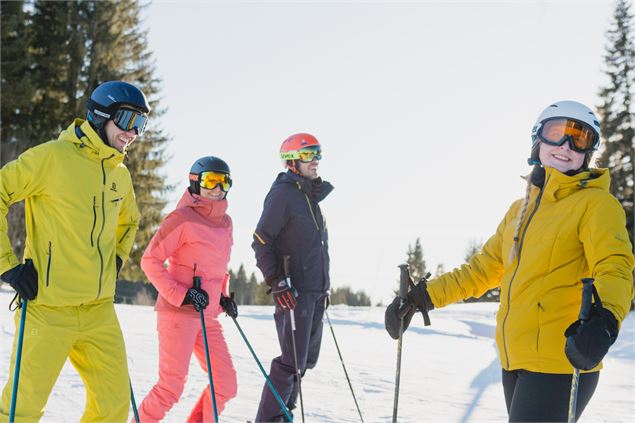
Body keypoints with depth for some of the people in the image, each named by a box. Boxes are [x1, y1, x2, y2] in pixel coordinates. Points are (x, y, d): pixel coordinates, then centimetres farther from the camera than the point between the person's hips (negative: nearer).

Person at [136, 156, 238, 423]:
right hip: (178, 313, -8)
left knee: (226, 385, 6)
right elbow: (150, 260, -11)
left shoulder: (225, 222, 14)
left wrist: (224, 296, 13)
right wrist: (182, 295, -17)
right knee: (171, 388, -7)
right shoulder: (183, 218, -9)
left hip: (208, 316, 8)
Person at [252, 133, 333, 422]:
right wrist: (277, 281, -20)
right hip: (293, 290, -9)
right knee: (293, 361, -10)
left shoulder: (311, 197, 19)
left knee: (307, 358, 12)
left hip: (315, 291, 9)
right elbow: (261, 241, -12)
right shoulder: (282, 194, -8)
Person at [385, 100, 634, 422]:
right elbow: (484, 268, 25)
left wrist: (604, 320, -38)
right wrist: (421, 297, 20)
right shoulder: (520, 210, 18)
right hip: (515, 360, 7)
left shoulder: (596, 203, -4)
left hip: (559, 363, -7)